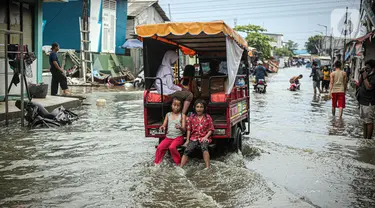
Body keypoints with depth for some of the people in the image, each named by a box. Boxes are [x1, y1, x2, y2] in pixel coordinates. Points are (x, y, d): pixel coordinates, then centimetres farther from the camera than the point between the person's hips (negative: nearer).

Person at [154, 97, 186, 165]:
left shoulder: (182, 115, -1)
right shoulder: (168, 115, 9)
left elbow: (184, 129, -7)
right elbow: (164, 125, 8)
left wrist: (180, 127, -31)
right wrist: (162, 127, -17)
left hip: (178, 137, -4)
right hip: (168, 137, 4)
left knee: (172, 147, -30)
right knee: (159, 147, -18)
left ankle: (178, 162, -11)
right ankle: (157, 163, 1)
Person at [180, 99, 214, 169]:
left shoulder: (208, 117, 3)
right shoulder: (191, 117, 8)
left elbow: (211, 129, 4)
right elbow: (189, 129, 10)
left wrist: (206, 137, -11)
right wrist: (187, 140, 3)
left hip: (204, 138, -2)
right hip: (194, 138, 2)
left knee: (204, 147, -35)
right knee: (187, 150, -22)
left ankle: (208, 167, -34)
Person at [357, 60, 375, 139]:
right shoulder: (368, 75, 13)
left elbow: (369, 87, -25)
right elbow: (360, 84, 17)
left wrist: (365, 77, -17)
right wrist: (361, 75, 6)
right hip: (363, 102, 10)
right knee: (364, 121, 15)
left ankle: (368, 139, 0)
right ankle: (364, 138, 23)